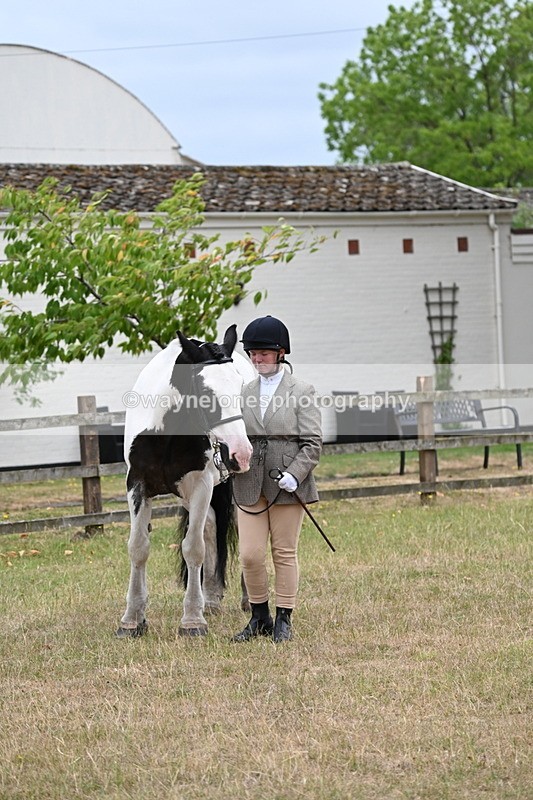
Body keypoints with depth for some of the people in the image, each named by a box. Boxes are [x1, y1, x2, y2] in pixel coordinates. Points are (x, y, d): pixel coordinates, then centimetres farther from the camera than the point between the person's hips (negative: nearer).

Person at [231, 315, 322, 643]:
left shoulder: (302, 392, -2)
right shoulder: (245, 392, 9)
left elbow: (313, 443, -6)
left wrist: (294, 475, -18)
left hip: (286, 485, -3)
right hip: (250, 486, 3)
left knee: (285, 553, 5)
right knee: (250, 555, 1)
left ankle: (284, 620, 15)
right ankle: (260, 618, 16)